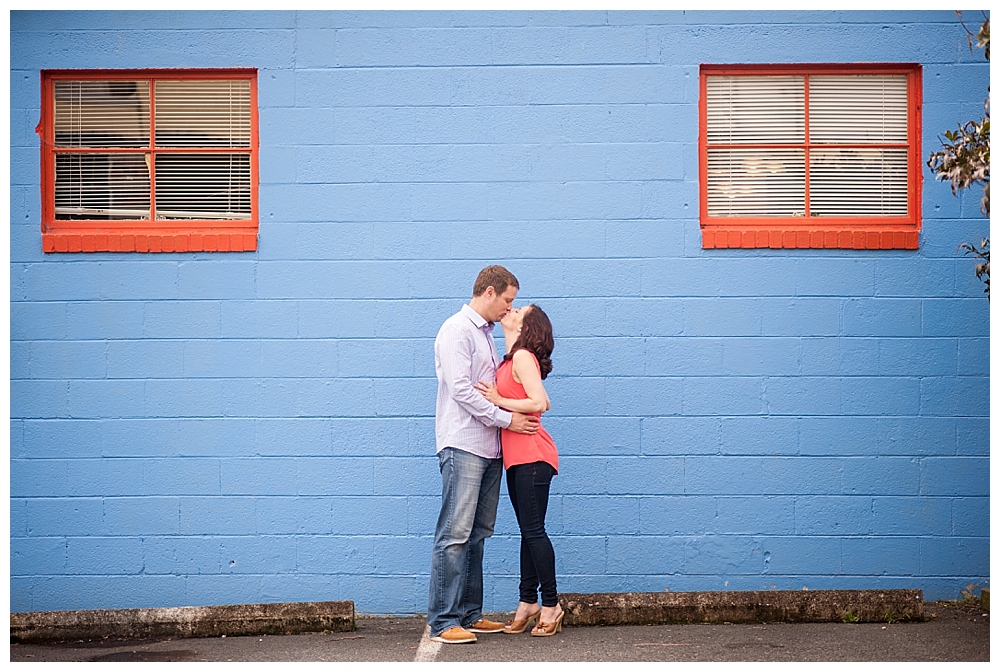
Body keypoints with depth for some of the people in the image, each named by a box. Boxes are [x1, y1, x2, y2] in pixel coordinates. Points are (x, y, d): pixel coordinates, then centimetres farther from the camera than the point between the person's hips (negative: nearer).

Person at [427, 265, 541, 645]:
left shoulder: (486, 334, 21)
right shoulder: (457, 330, -7)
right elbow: (460, 389, -15)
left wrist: (522, 412, 12)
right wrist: (506, 419, -13)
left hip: (488, 448, 9)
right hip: (463, 445, -9)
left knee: (477, 534, 9)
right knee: (455, 535, -11)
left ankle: (469, 614, 13)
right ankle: (442, 621, -11)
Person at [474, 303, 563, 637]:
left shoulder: (523, 357, -11)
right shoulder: (512, 360, 16)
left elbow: (539, 402, -20)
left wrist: (499, 401, -14)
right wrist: (497, 398, 9)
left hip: (531, 456, -9)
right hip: (517, 458, 9)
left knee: (533, 530, -7)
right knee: (528, 531, 10)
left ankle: (551, 603, -2)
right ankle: (528, 602, 14)